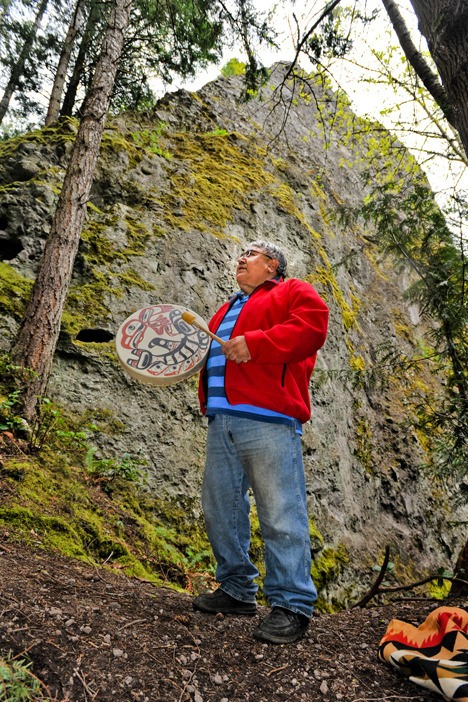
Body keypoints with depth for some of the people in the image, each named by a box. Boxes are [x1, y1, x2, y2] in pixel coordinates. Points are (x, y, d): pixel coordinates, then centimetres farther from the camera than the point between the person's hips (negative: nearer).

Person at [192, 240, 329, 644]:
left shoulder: (292, 292, 9)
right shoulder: (229, 310, 33)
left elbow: (312, 326, -11)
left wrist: (255, 343, -17)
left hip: (267, 420, -8)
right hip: (221, 421, 9)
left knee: (280, 516, -8)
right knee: (220, 510, 11)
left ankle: (292, 606, 2)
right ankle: (237, 591, 24)